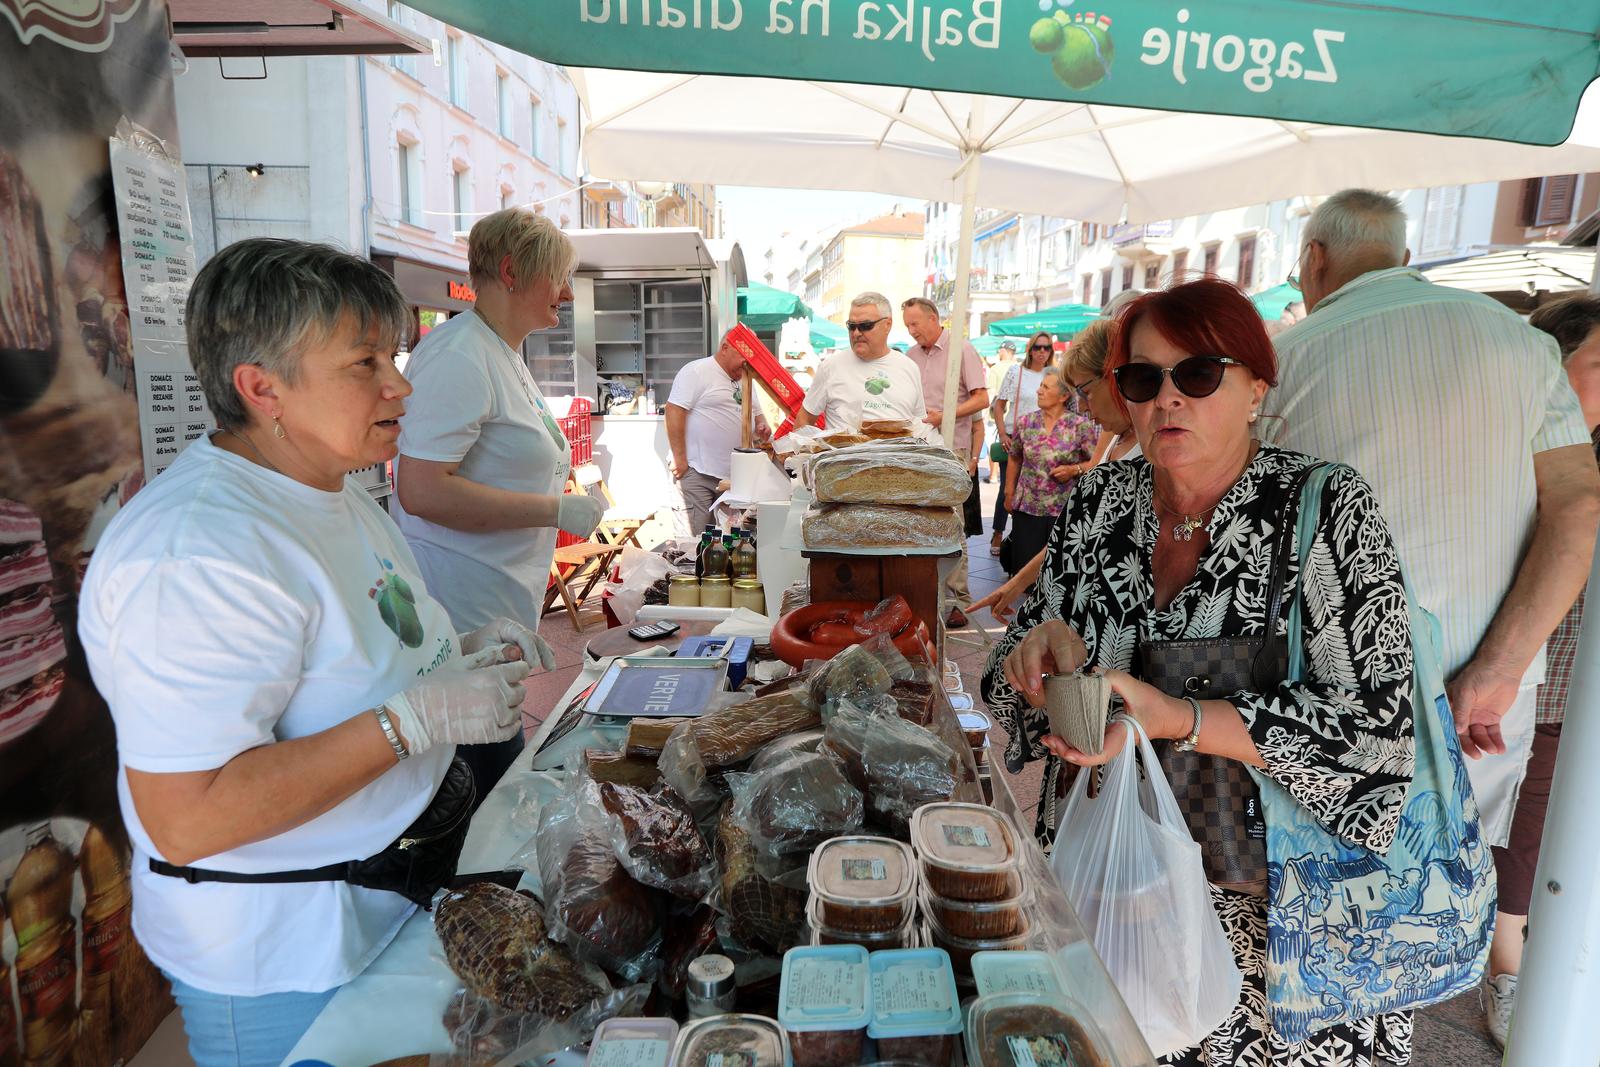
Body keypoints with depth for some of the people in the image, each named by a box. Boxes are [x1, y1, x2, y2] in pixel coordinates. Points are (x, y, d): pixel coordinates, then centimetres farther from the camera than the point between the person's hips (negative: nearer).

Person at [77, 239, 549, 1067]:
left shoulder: (330, 490, 2)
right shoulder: (197, 550, -30)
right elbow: (186, 820, -31)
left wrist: (462, 650, -3)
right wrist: (416, 718, -32)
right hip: (279, 957, -8)